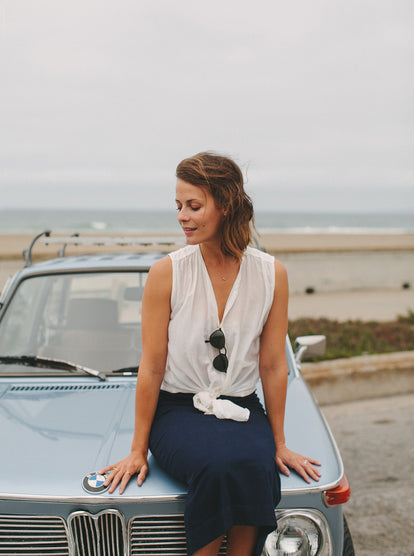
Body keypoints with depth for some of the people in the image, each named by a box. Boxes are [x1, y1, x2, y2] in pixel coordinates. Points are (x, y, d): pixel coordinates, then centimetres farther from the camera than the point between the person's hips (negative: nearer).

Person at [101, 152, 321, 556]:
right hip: (178, 409, -2)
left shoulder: (271, 274, -3)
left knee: (255, 467, -31)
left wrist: (279, 444, 6)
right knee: (218, 465, -32)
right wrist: (138, 450, -2)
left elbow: (273, 365, 3)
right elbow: (151, 368, -4)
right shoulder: (167, 273, -8)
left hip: (243, 408, 2)